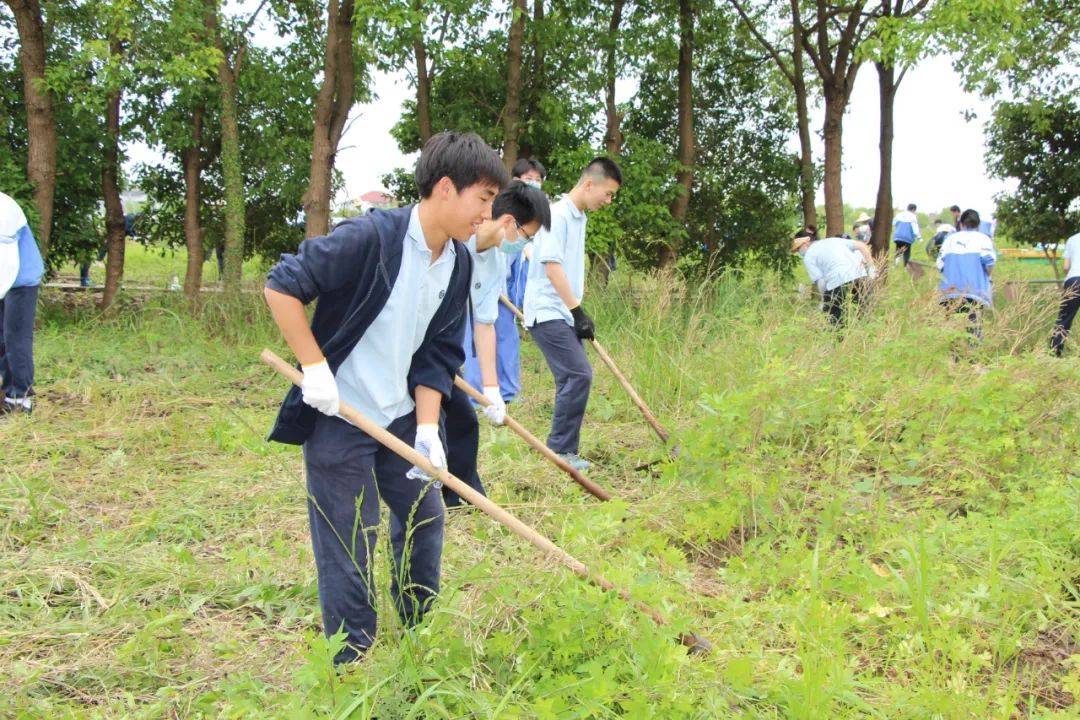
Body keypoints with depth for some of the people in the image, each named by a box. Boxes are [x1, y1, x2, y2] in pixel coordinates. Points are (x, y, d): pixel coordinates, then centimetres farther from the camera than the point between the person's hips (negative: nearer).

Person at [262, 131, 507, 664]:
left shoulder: (458, 263, 1)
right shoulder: (370, 238, -22)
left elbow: (438, 355, 6)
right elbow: (281, 286, -20)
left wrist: (427, 428, -3)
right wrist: (314, 367, -20)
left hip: (401, 417, 8)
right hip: (339, 417, -7)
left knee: (425, 518, 16)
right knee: (349, 545, 0)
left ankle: (422, 634, 36)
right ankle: (351, 662, 16)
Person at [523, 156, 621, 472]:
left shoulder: (579, 218, 16)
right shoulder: (558, 215, -13)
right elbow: (552, 267, -20)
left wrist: (579, 311, 19)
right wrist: (578, 310, -19)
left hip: (565, 314, 10)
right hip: (547, 313, -10)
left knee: (572, 379, 8)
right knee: (580, 374, -16)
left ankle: (563, 452, 14)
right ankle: (561, 450, -7)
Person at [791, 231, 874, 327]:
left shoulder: (808, 257, 9)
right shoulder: (833, 240, 26)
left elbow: (821, 282, -1)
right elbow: (862, 246, 19)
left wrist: (824, 301, 11)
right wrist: (870, 266, 20)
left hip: (839, 281, -6)